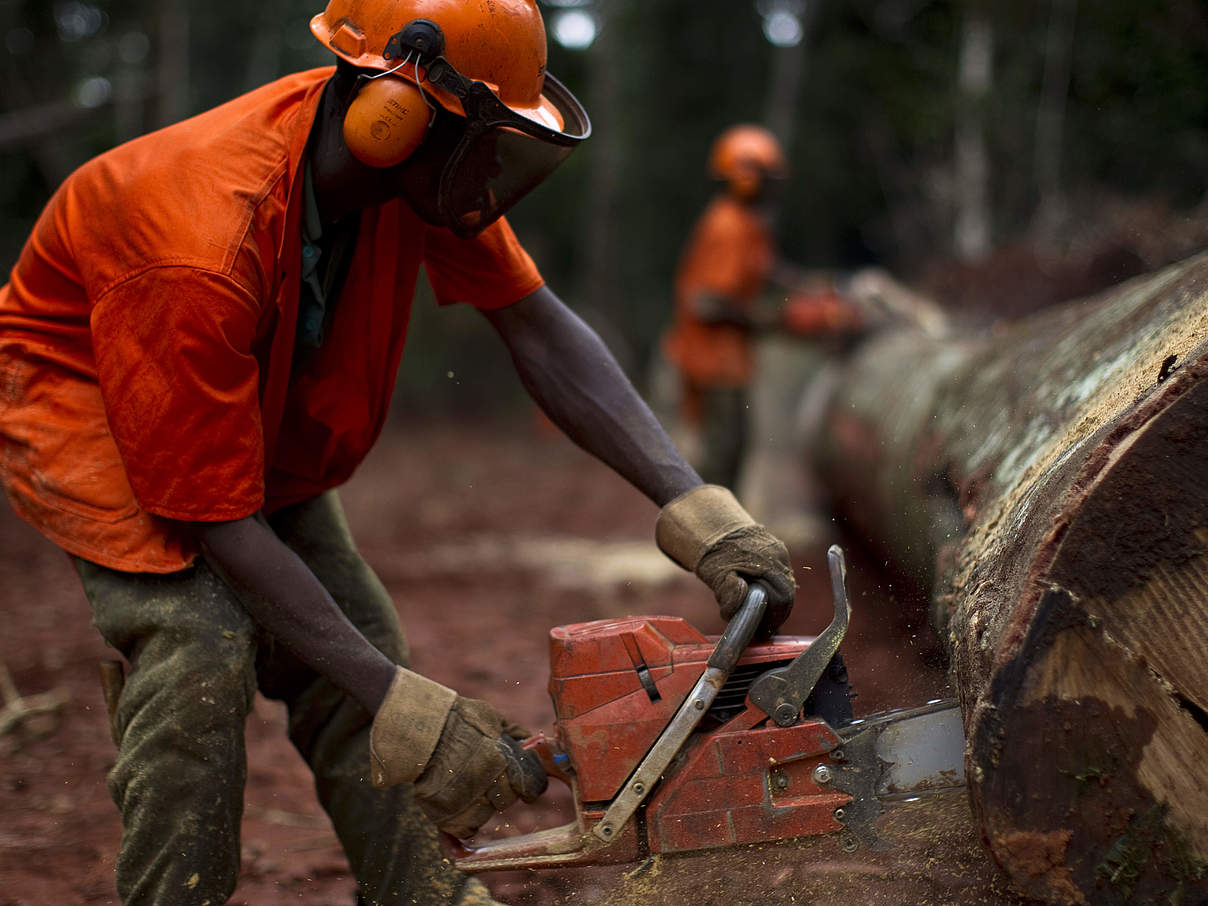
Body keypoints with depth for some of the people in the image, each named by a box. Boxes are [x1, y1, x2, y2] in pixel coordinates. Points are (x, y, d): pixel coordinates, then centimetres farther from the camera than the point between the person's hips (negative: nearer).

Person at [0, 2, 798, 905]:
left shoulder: (415, 163, -23)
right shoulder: (206, 252, -42)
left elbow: (540, 330, -18)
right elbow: (219, 521, -35)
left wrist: (695, 505, -28)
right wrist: (402, 708, -37)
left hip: (259, 409, 7)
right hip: (78, 389, -7)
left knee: (359, 637, 2)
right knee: (201, 643, -27)